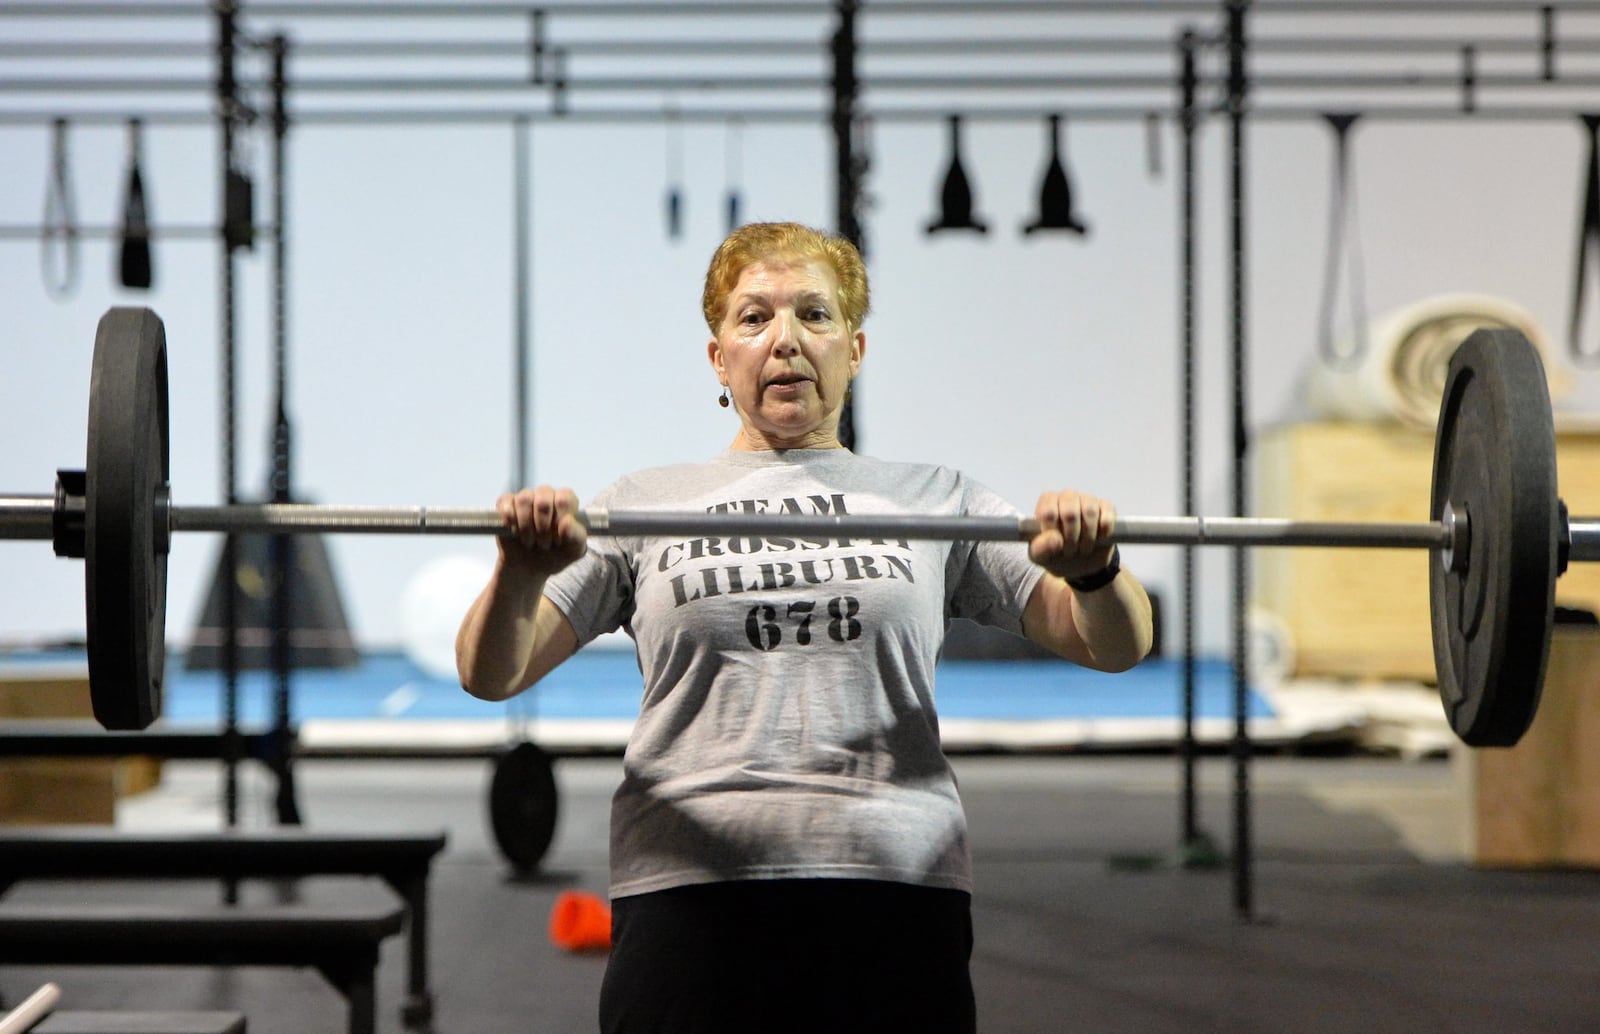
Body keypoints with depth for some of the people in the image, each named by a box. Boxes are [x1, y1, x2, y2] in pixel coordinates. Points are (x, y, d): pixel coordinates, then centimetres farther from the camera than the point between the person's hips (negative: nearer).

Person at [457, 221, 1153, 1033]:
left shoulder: (934, 501, 15)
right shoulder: (645, 506, 14)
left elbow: (1116, 646, 8)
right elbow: (490, 675, 6)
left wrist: (1093, 569, -15)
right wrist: (522, 571, -16)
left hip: (895, 900, 1)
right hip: (689, 898, 0)